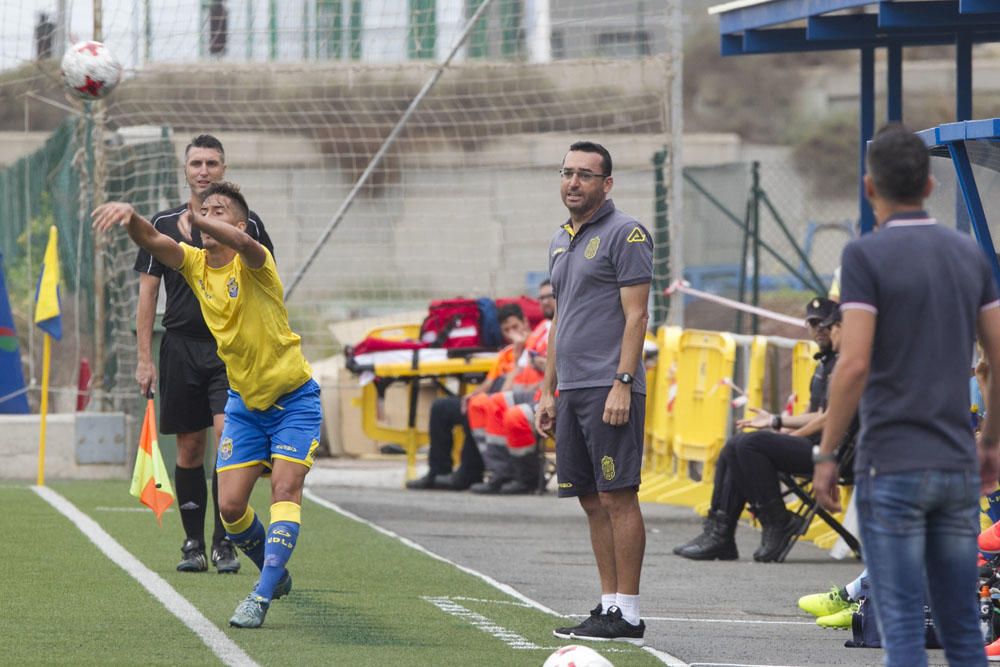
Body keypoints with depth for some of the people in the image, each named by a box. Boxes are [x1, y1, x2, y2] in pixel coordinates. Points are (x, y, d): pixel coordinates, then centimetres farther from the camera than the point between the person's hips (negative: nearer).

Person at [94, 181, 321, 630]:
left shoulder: (253, 263, -17)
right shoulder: (194, 263, -4)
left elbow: (244, 244, -43)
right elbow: (150, 240, -22)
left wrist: (203, 220, -60)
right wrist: (129, 216, -44)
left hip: (292, 397, -5)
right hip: (244, 403, 5)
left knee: (285, 488, -19)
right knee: (231, 507, -1)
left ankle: (262, 596, -21)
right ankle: (275, 573, 24)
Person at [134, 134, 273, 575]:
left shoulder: (247, 225, 5)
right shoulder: (164, 224, 8)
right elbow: (147, 293, 8)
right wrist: (144, 359, 2)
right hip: (181, 346, 2)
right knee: (189, 449, 3)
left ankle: (224, 544, -11)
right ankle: (193, 544, 11)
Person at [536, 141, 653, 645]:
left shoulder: (624, 234, -7)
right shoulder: (560, 242, 18)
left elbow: (636, 315, -12)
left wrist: (622, 384, -19)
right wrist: (548, 390, 19)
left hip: (609, 391, -8)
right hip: (571, 391, 8)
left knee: (617, 496, -7)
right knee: (592, 502, 9)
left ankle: (626, 614, -6)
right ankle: (608, 604, 12)